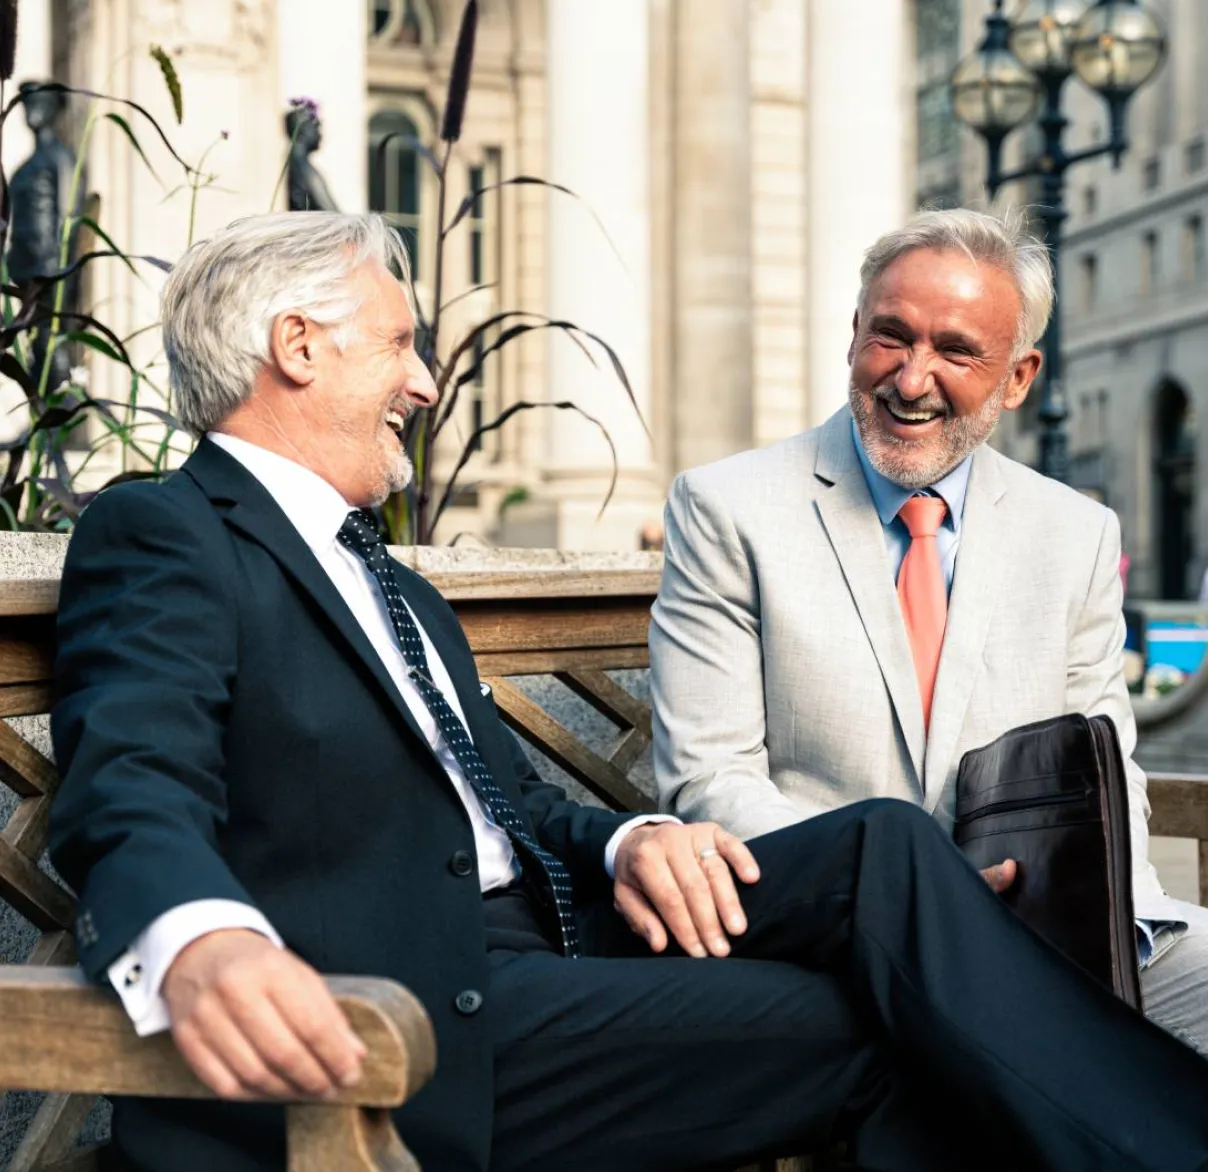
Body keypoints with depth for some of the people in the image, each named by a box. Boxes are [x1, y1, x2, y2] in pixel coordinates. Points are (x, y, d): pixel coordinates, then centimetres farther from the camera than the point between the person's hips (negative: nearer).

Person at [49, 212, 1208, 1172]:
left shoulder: (400, 595, 27)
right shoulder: (160, 536, -2)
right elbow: (132, 795, -19)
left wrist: (625, 843, -4)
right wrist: (198, 943, -43)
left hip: (547, 942, 8)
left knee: (885, 846, -12)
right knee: (884, 1024, -17)